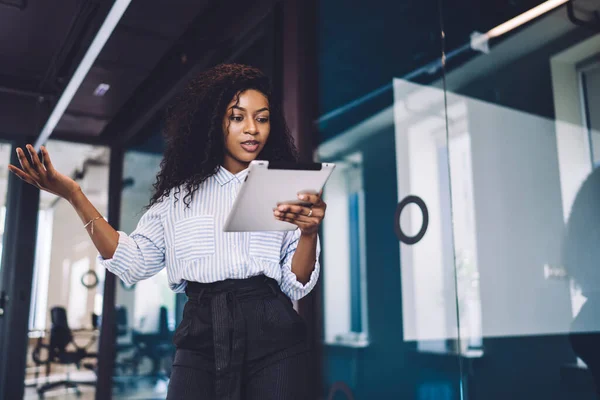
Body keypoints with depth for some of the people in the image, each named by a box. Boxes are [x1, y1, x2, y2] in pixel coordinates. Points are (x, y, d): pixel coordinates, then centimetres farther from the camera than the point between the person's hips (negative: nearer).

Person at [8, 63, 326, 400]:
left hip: (273, 336, -1)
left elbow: (296, 286, 1)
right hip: (201, 340, 1)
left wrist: (309, 233, -18)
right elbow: (132, 263, 5)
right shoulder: (181, 194, 12)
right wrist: (74, 195, 3)